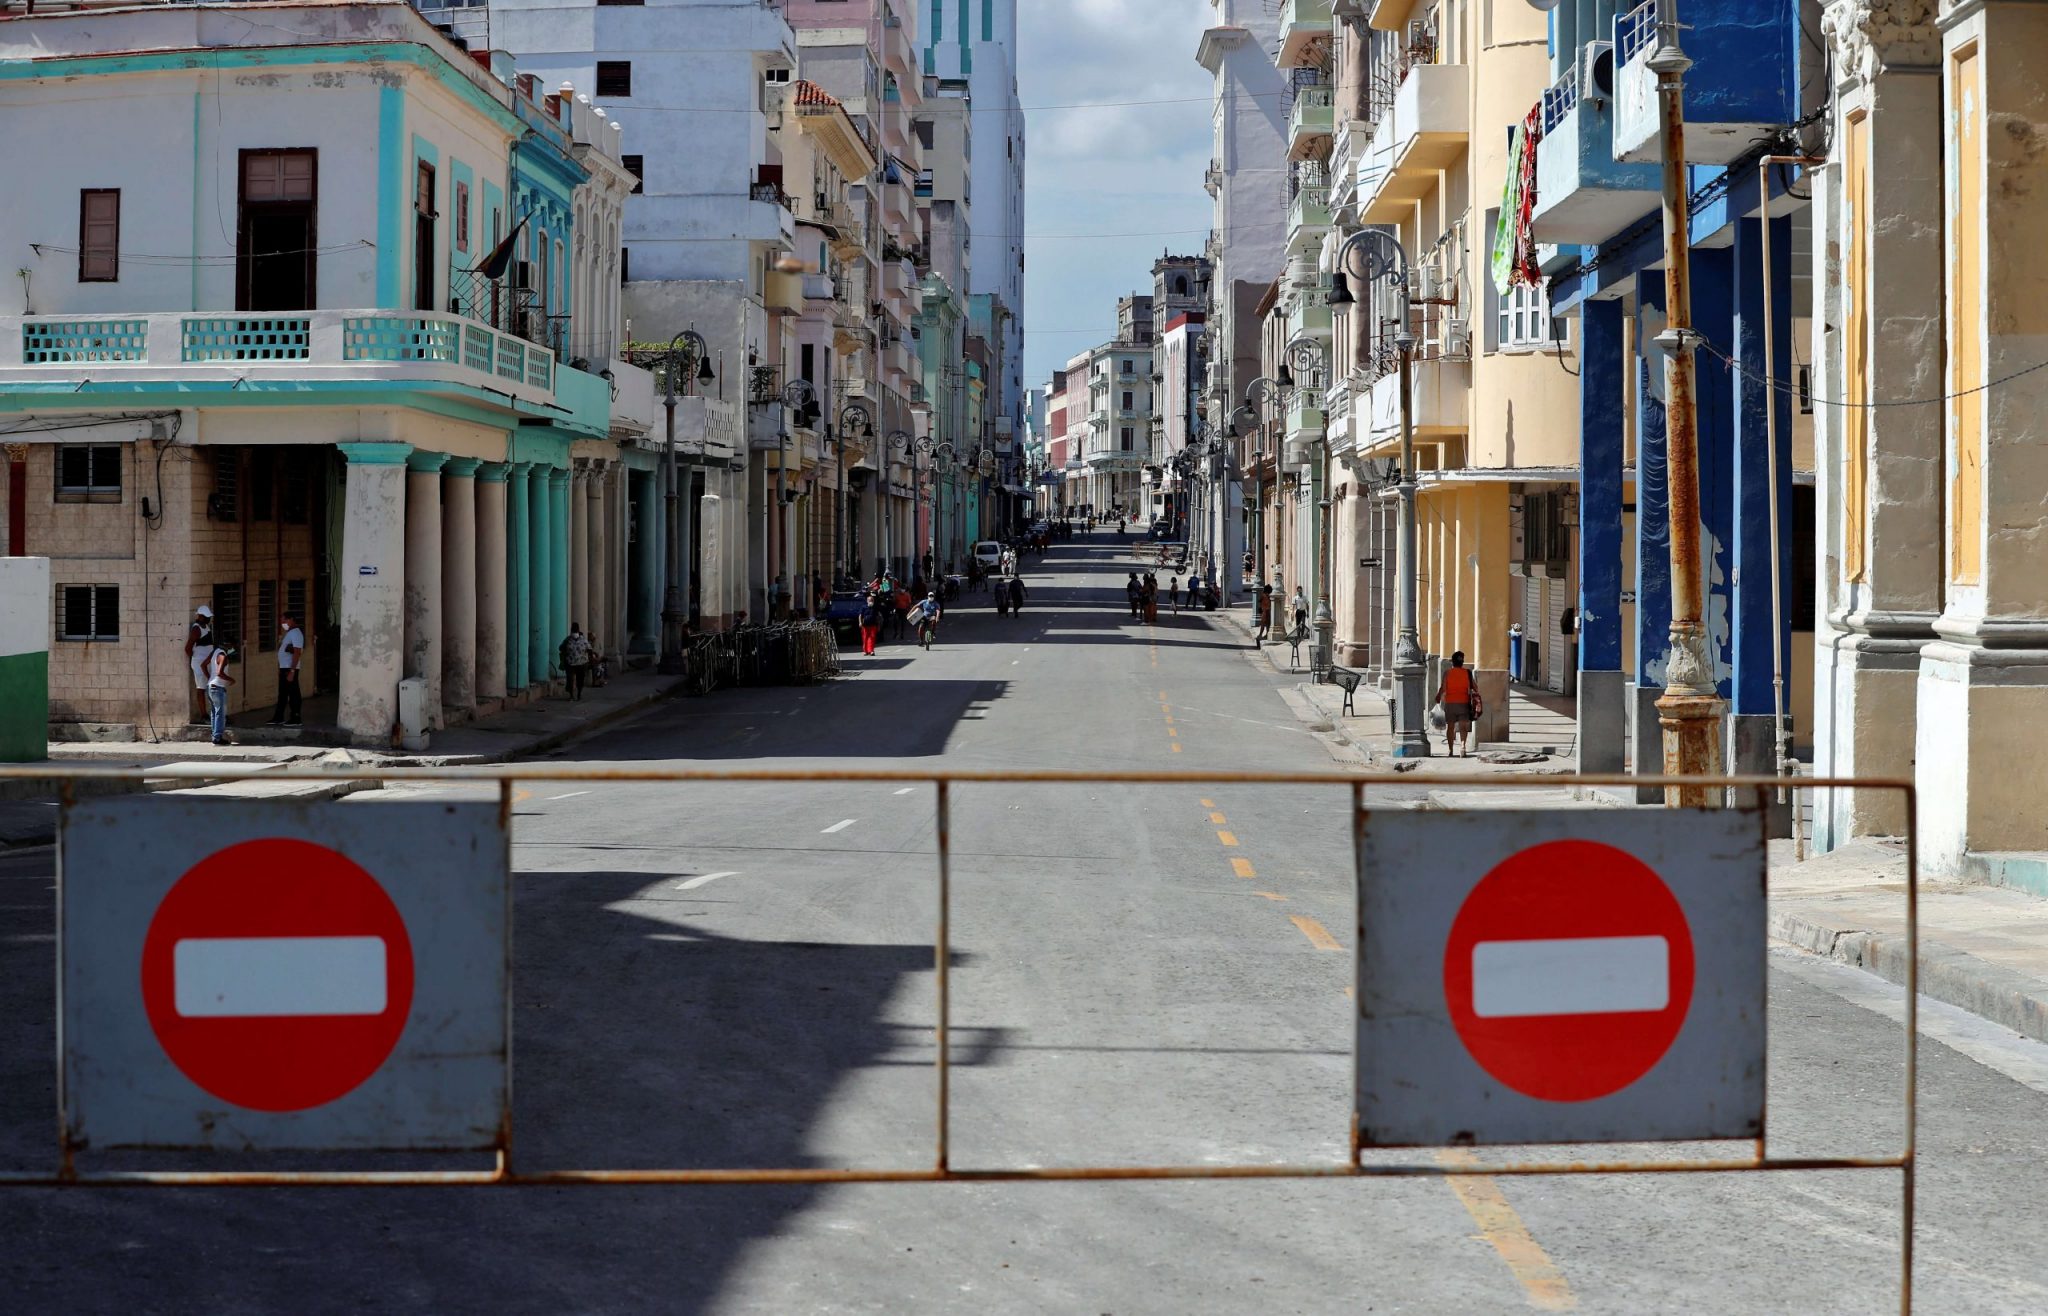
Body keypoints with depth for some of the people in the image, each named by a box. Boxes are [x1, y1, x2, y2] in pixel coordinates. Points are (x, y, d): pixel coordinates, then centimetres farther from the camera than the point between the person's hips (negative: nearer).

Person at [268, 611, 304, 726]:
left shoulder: (296, 634, -14)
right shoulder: (289, 633, 17)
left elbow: (297, 653, -20)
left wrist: (292, 671, -24)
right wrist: (280, 669, 18)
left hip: (290, 669, -10)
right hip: (284, 668, 10)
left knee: (293, 694, -4)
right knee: (282, 694, 13)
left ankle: (295, 719, 0)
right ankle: (278, 718, 18)